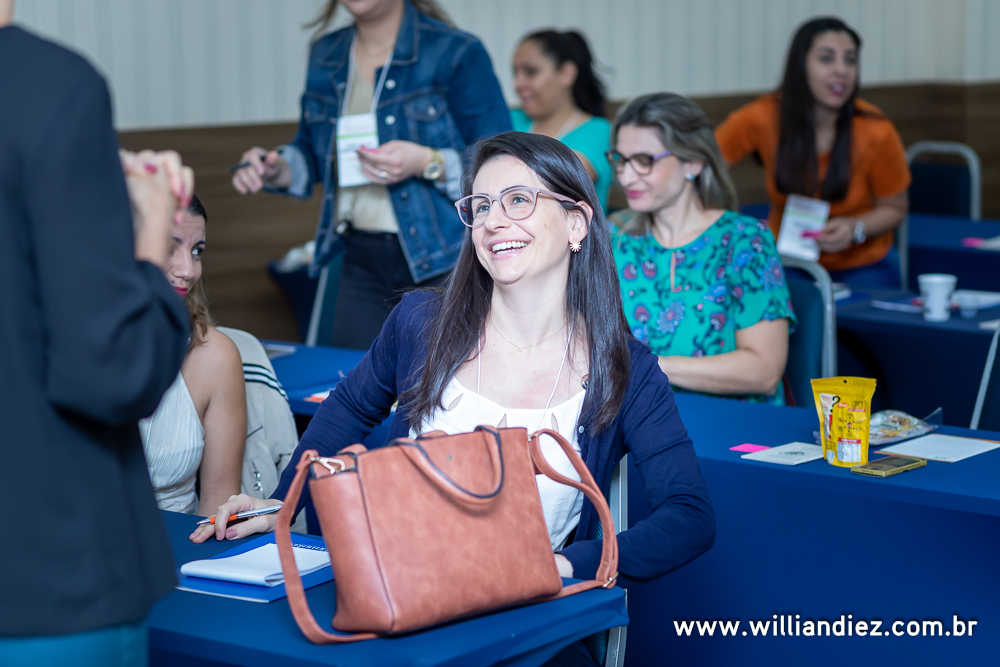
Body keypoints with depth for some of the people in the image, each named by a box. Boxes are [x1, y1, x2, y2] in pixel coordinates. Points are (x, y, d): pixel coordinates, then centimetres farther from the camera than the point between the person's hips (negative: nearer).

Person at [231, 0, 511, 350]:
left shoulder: (457, 54, -8)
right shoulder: (326, 55, 10)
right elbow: (311, 154, 22)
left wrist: (428, 163, -22)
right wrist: (278, 170, 1)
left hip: (442, 264, -5)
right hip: (363, 262, 5)